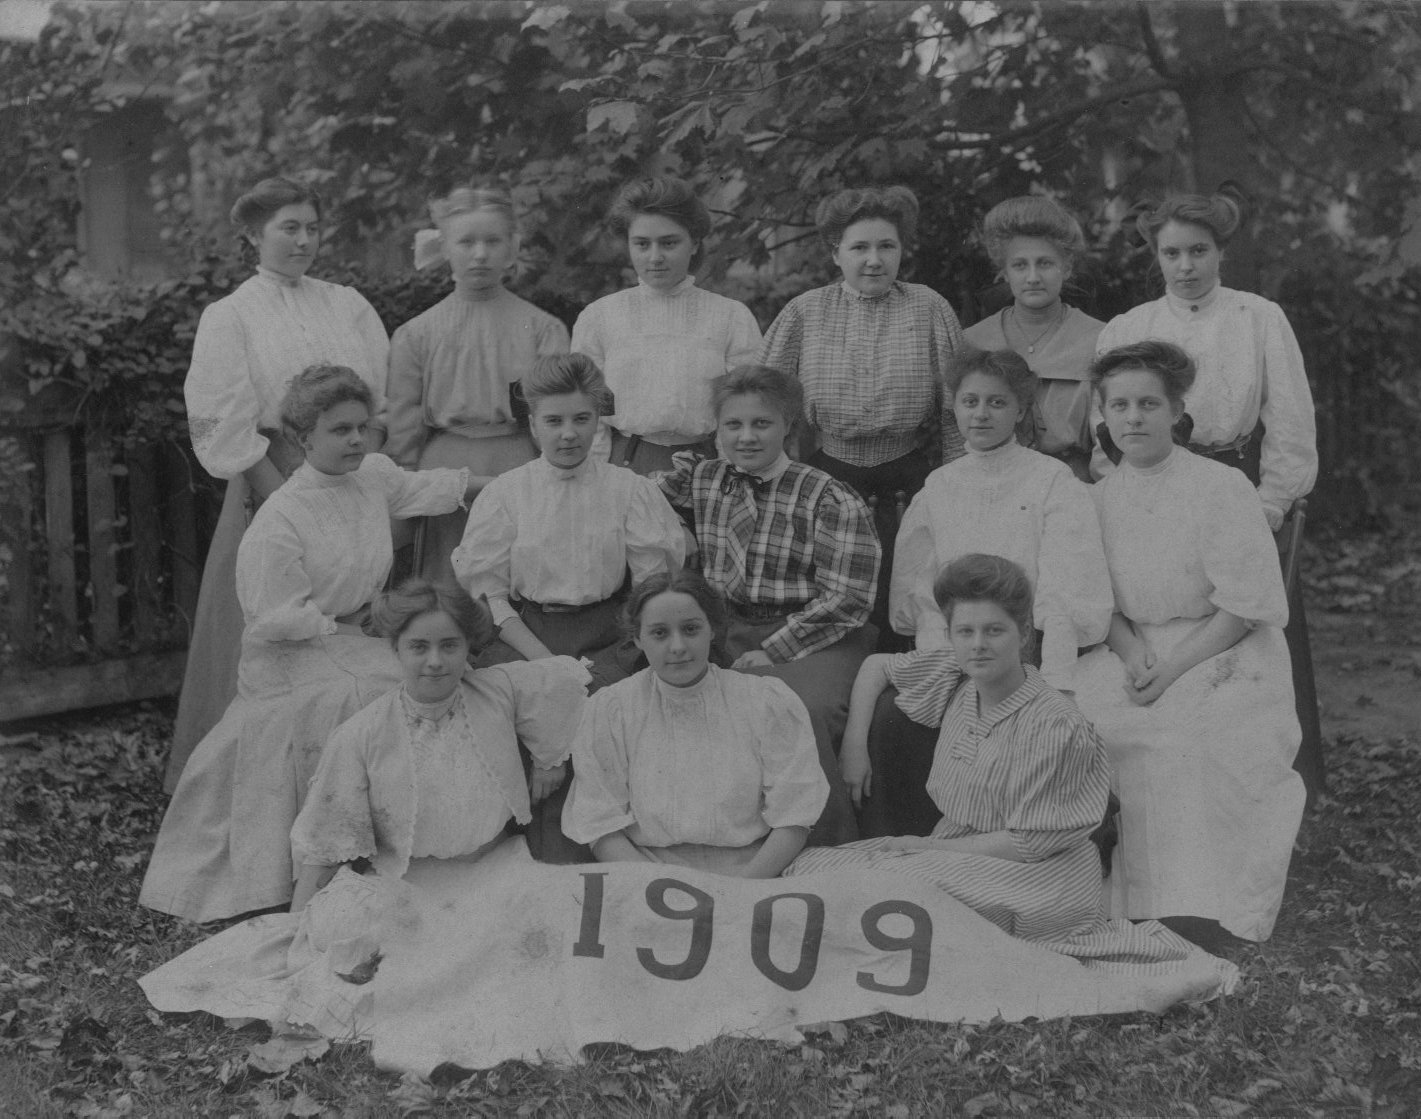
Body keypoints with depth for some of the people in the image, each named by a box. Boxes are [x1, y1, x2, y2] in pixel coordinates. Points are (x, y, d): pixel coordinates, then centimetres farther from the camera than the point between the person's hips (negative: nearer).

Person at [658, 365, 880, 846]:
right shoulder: (702, 480, 13)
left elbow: (846, 601, -8)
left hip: (814, 639, -4)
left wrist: (772, 652, -12)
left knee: (801, 716, -35)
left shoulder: (830, 500, -3)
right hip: (732, 635, 4)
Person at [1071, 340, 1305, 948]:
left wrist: (1172, 669, -18)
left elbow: (1247, 606, -11)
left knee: (1187, 744, -32)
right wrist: (1128, 646, -9)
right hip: (1138, 655, 5)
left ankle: (1194, 925, -21)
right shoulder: (1100, 495, 7)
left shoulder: (1222, 488, -9)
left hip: (1225, 659, -4)